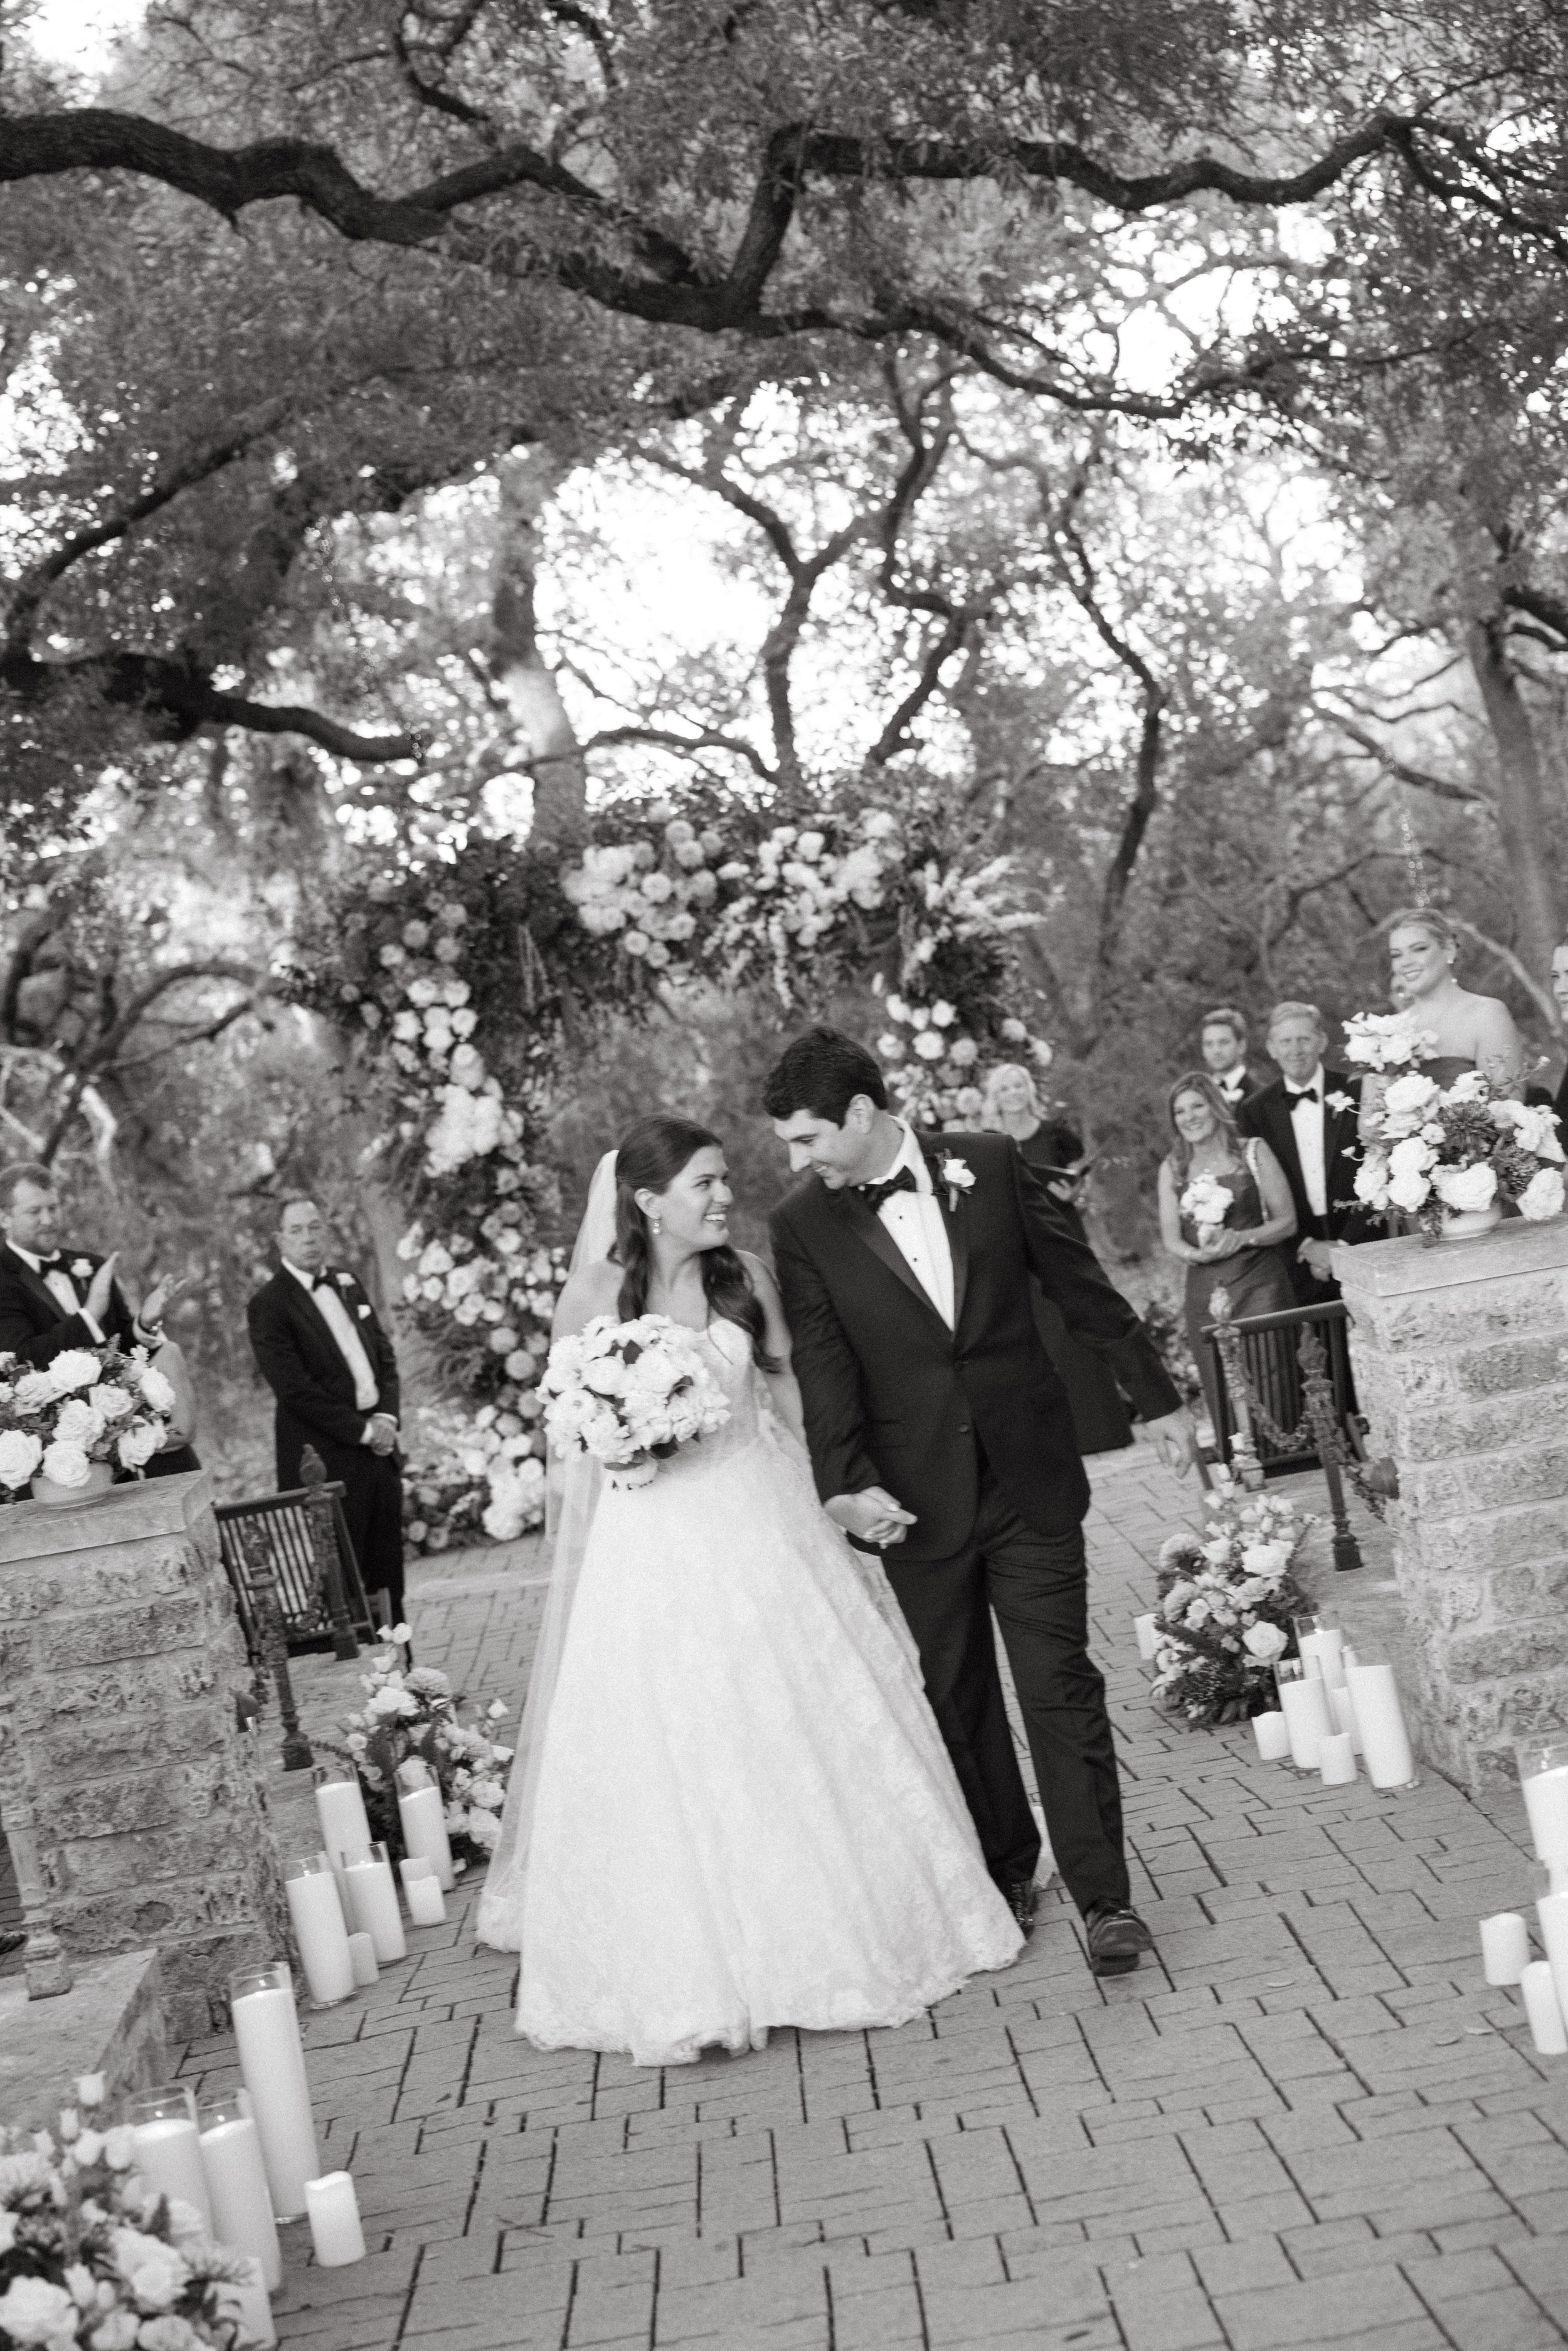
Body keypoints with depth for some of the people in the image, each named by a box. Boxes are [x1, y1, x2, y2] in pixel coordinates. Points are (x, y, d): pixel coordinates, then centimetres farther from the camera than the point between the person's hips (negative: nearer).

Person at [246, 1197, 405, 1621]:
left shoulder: (348, 1284, 13)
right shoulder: (269, 1305, -9)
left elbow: (384, 1354, 16)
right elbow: (295, 1389, -14)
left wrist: (386, 1416, -1)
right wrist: (361, 1430, -13)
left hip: (377, 1442, 7)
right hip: (325, 1458, -6)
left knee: (387, 1571, 11)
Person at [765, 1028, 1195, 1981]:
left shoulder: (991, 1164, -2)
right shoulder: (803, 1226, -2)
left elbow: (1081, 1285, 6)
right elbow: (825, 1367, -8)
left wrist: (1158, 1398, 11)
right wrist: (844, 1484, -22)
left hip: (1029, 1475, -1)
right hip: (918, 1498, 1)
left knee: (1061, 1686, -2)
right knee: (957, 1696, 10)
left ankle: (1105, 1898, 3)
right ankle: (1006, 1873, 27)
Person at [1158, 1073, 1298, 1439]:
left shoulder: (1253, 1152, 3)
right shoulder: (1171, 1168, 10)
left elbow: (1287, 1220, 1)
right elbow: (1171, 1237, 6)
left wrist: (1241, 1239, -16)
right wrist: (1197, 1253, -16)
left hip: (1259, 1283, -2)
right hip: (1205, 1291, 2)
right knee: (1222, 1396, 0)